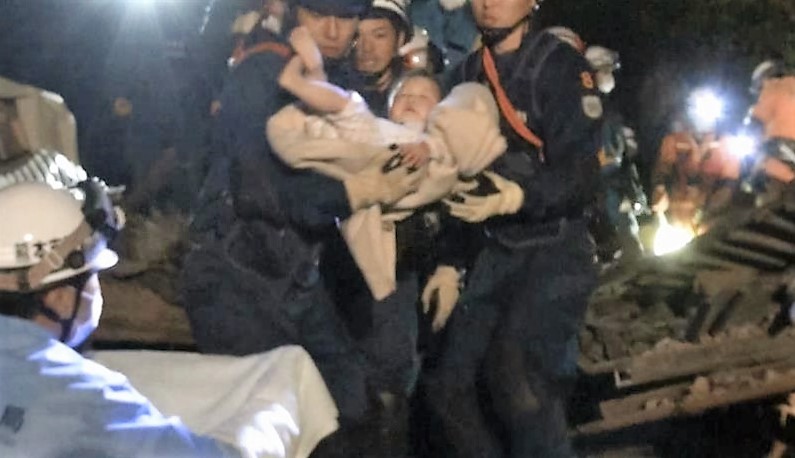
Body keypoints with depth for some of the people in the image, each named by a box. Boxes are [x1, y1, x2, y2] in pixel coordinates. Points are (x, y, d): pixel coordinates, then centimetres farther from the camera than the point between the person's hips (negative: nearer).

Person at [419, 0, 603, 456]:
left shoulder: (561, 65, -9)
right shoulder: (466, 75, 10)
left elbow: (582, 174, -18)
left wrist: (521, 196, -37)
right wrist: (450, 262, 11)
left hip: (557, 248, -6)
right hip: (495, 252, 6)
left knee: (515, 372, -27)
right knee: (446, 382, 1)